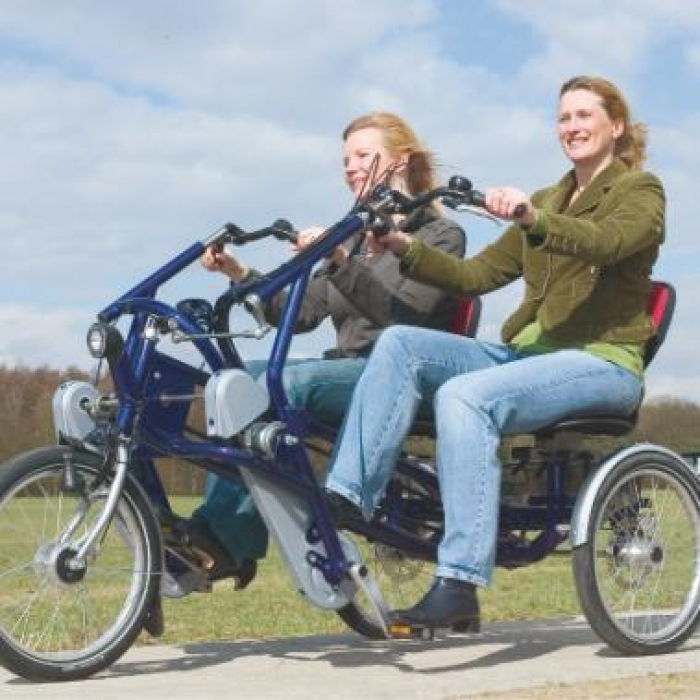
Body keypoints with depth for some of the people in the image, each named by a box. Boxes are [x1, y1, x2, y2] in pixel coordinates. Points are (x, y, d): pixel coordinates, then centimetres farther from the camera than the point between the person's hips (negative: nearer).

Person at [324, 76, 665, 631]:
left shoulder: (639, 190, 5)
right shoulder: (545, 203, 25)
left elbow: (608, 241, -21)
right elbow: (477, 275, 14)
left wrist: (534, 219, -39)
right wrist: (406, 249, -3)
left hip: (602, 362, -7)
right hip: (524, 354, 7)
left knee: (464, 394, -33)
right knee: (401, 344, -16)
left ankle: (460, 587, -38)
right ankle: (346, 497, -26)